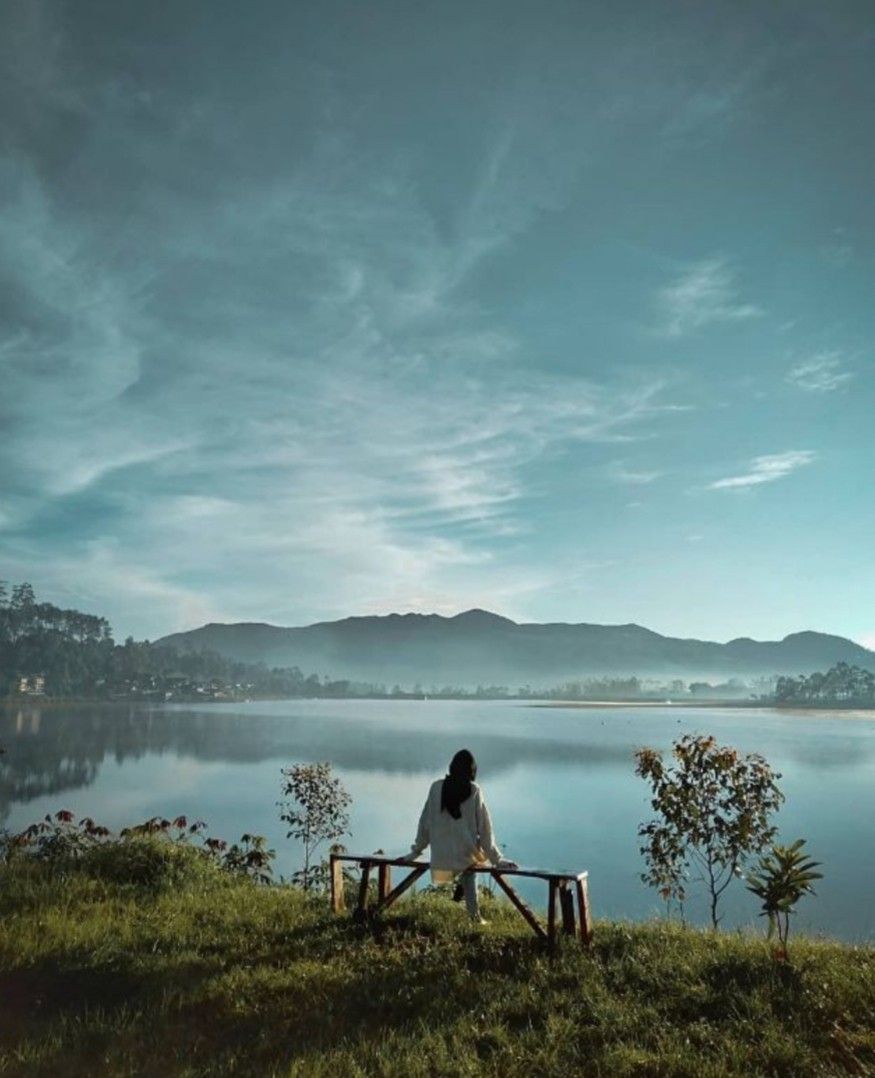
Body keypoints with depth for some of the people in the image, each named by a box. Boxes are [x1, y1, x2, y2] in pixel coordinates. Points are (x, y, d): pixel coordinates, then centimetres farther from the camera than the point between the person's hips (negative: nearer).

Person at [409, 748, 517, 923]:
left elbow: (425, 821, 4)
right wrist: (496, 859, 2)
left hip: (441, 857, 3)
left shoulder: (436, 787, -3)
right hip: (466, 854, -3)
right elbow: (484, 827, -6)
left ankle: (474, 915, 29)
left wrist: (417, 850, 15)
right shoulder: (473, 791, -9)